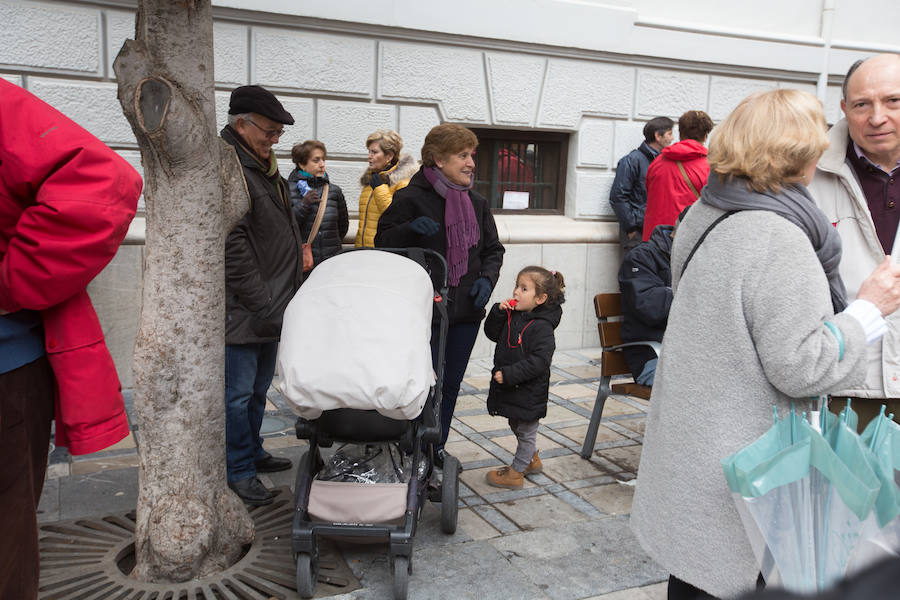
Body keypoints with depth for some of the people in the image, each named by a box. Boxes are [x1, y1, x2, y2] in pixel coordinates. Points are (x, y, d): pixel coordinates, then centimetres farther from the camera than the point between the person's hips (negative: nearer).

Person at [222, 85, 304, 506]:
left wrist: (286, 298, 19)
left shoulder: (263, 167, 16)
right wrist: (262, 304, -20)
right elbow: (231, 247, -21)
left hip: (270, 307, 10)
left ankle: (253, 452, 34)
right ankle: (238, 471, 13)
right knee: (238, 394, 1)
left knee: (259, 388, 20)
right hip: (242, 311, -10)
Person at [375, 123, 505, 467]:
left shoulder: (477, 203, 12)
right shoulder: (411, 199, -6)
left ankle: (437, 450, 28)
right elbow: (382, 243, -4)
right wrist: (409, 229, -22)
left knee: (451, 384, 13)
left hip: (466, 312, 6)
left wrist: (486, 279, 1)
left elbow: (493, 249, 19)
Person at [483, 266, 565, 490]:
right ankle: (532, 460, 45)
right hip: (510, 388, 9)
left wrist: (509, 375, -28)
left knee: (526, 431, 9)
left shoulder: (541, 327, -22)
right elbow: (492, 333, 9)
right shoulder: (512, 316, 2)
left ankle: (515, 473, 22)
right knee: (517, 427, 25)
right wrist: (498, 311, -7)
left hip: (529, 391, -8)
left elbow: (538, 361, -27)